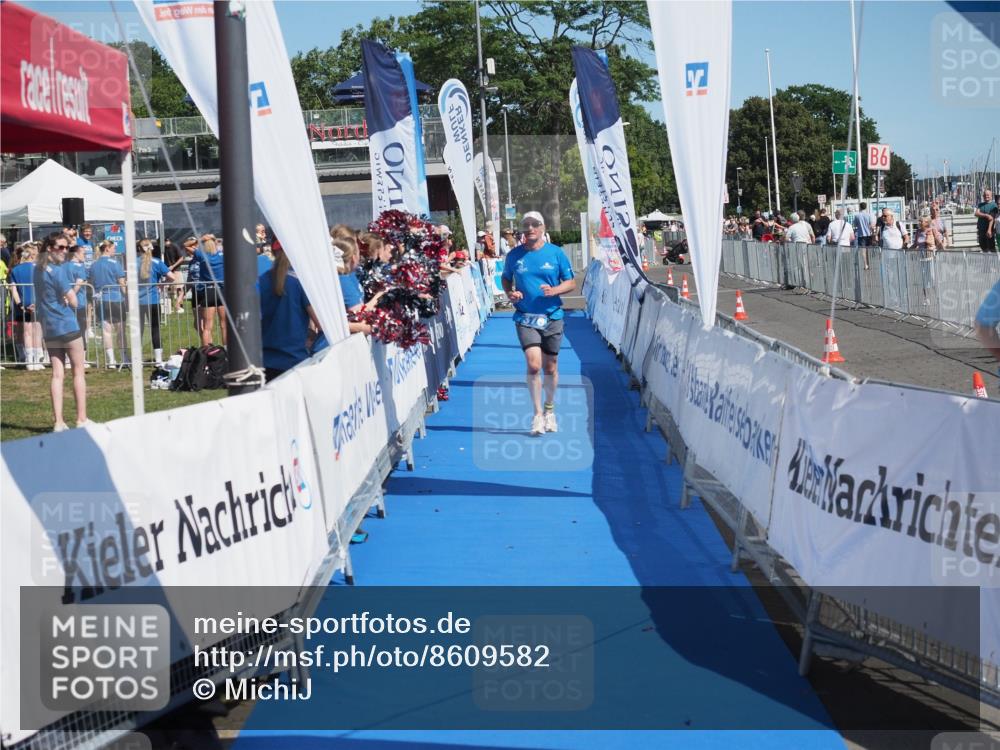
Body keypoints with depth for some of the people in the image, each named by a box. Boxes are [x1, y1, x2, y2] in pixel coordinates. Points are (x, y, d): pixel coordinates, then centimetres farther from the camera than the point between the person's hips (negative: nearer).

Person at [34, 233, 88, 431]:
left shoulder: (38, 270, 11)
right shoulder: (58, 271, -14)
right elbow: (73, 302, -13)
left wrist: (74, 286, 1)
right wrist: (76, 288, 9)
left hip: (49, 330, 7)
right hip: (67, 327, -7)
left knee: (57, 375, 5)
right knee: (78, 372, 3)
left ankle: (58, 422, 0)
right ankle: (81, 420, 3)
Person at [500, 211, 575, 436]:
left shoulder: (556, 253, 1)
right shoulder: (514, 255, 3)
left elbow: (571, 283, 5)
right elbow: (505, 278, 18)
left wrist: (554, 290, -15)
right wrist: (510, 293, -4)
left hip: (552, 317, 1)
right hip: (525, 318, -1)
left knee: (550, 367, 10)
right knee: (533, 365, -15)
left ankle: (549, 410, 30)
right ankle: (537, 415, -6)